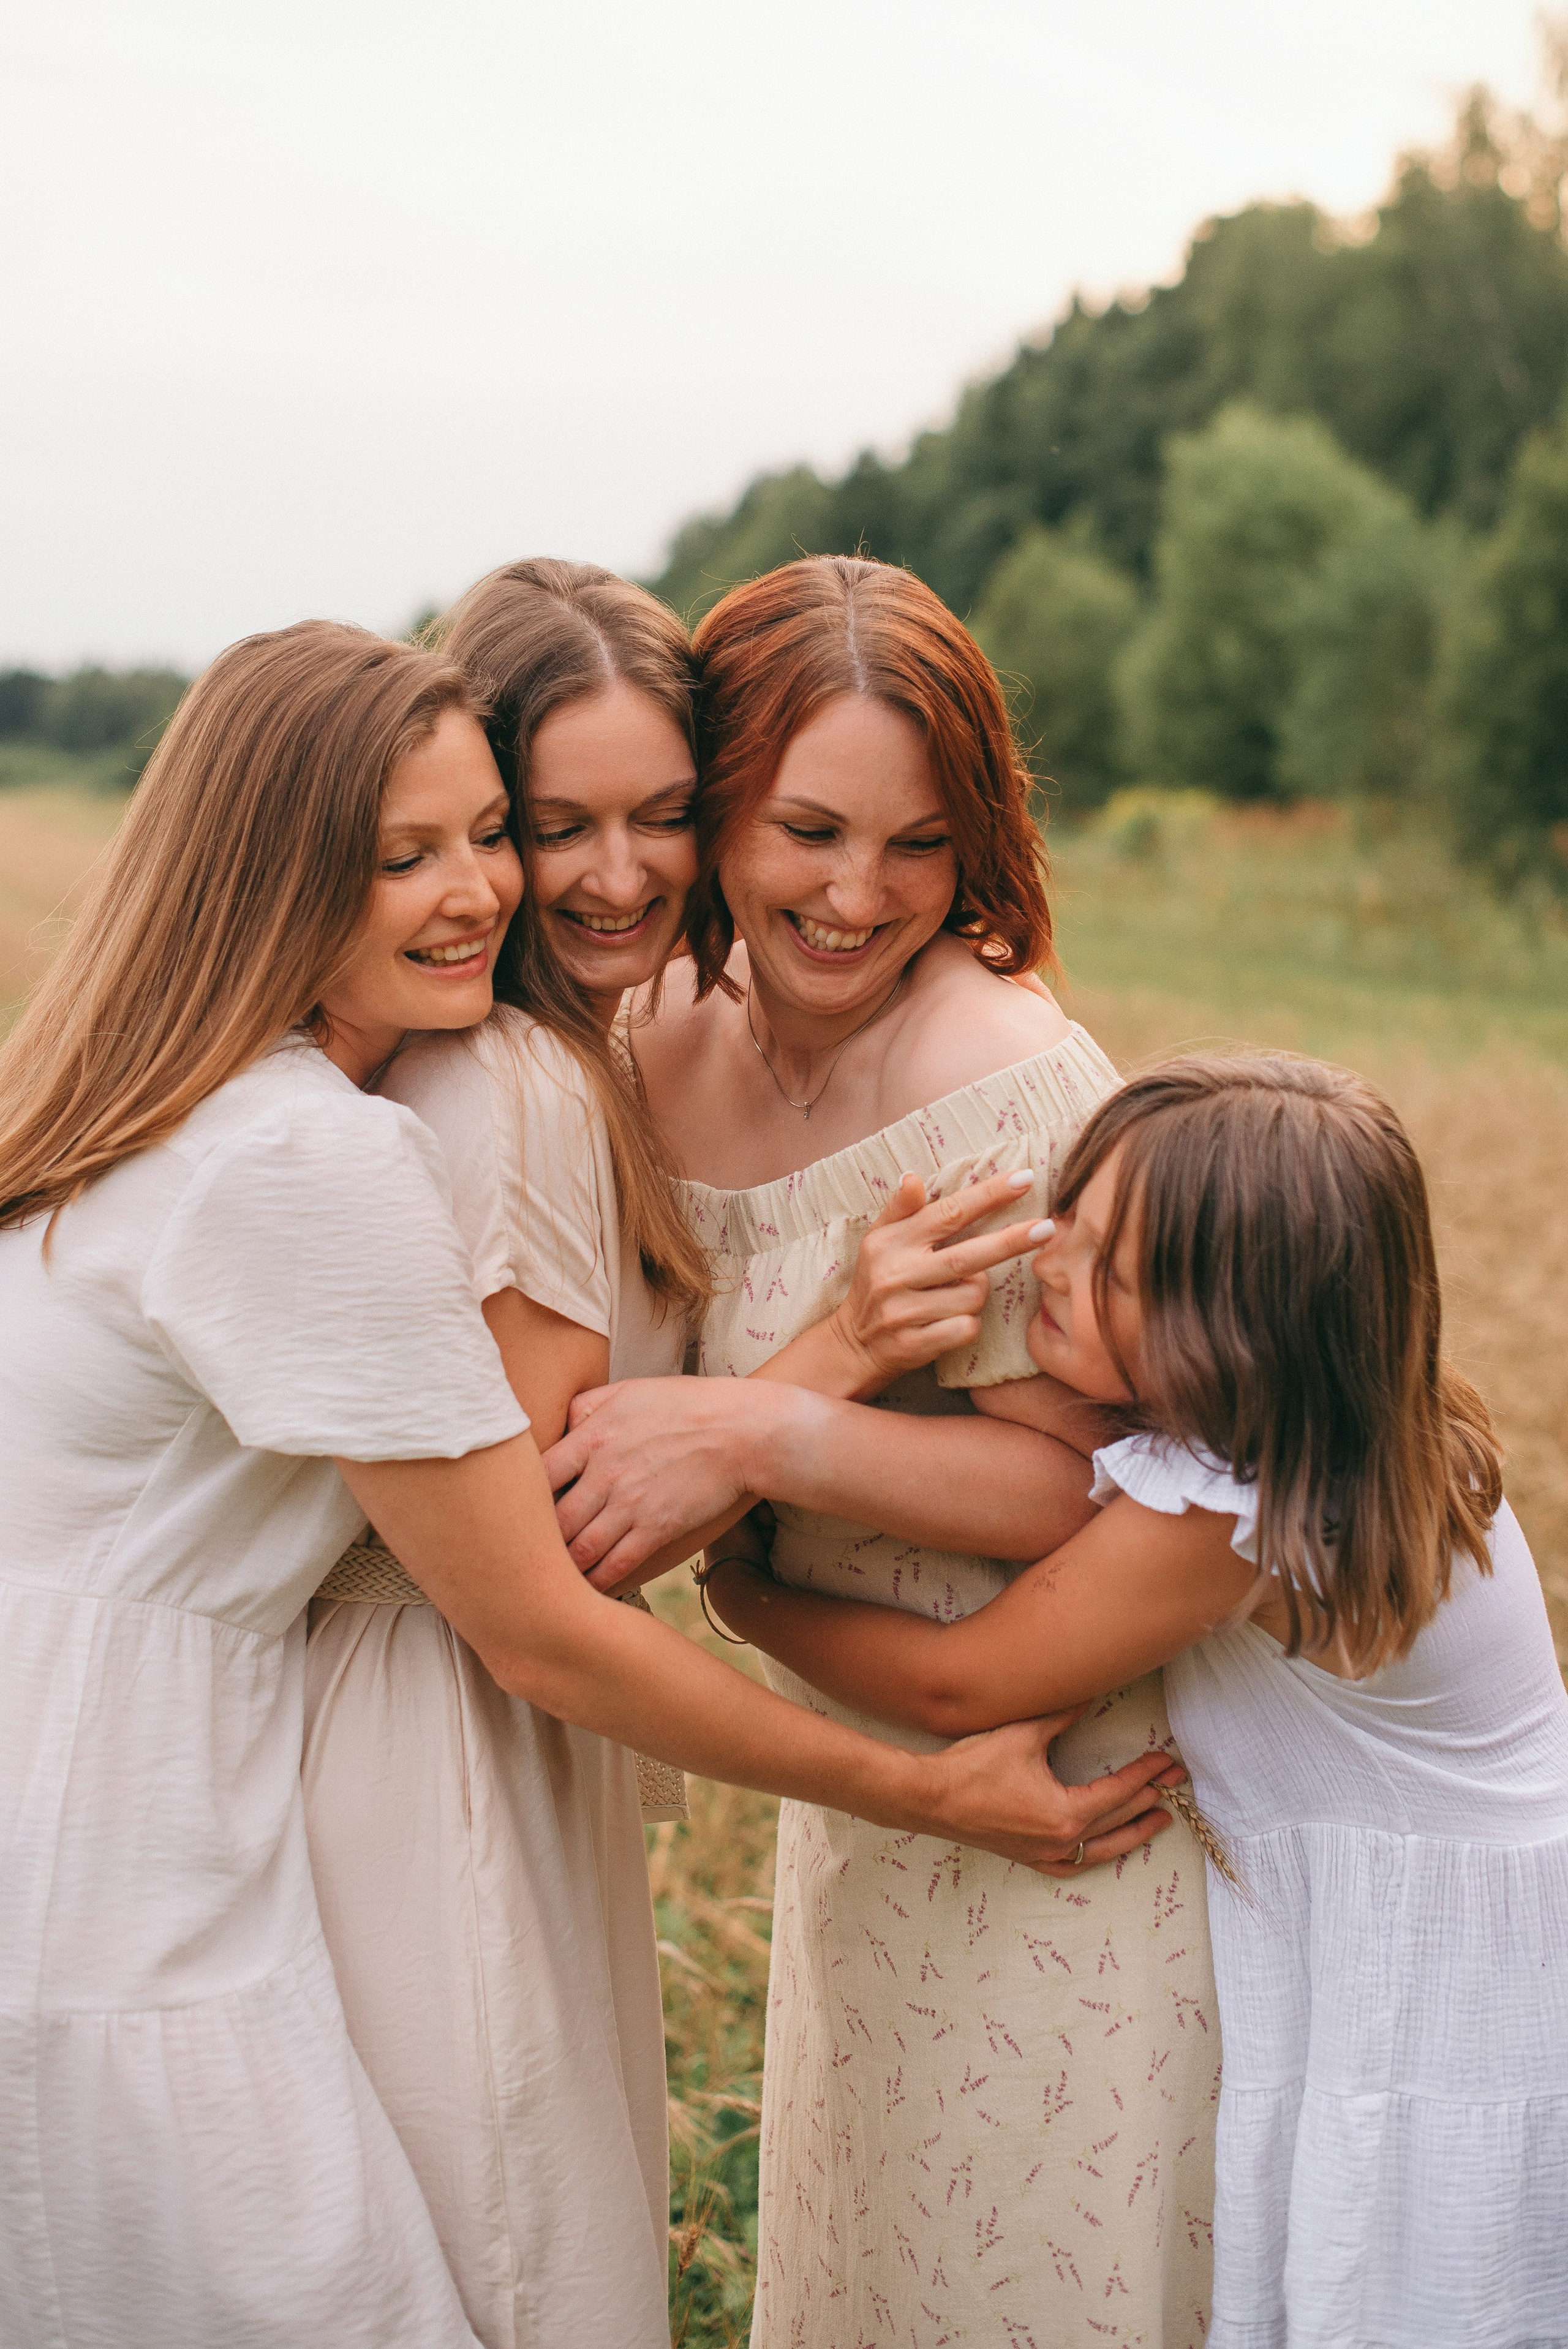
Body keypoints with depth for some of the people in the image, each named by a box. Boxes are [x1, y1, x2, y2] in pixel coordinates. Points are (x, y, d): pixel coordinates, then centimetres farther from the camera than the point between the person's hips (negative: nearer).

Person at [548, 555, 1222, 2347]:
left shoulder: (1017, 1089, -25)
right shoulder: (675, 1044, -3)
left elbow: (1110, 1490, -25)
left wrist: (761, 1432, -30)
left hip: (1059, 1804, -7)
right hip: (853, 1783, 7)